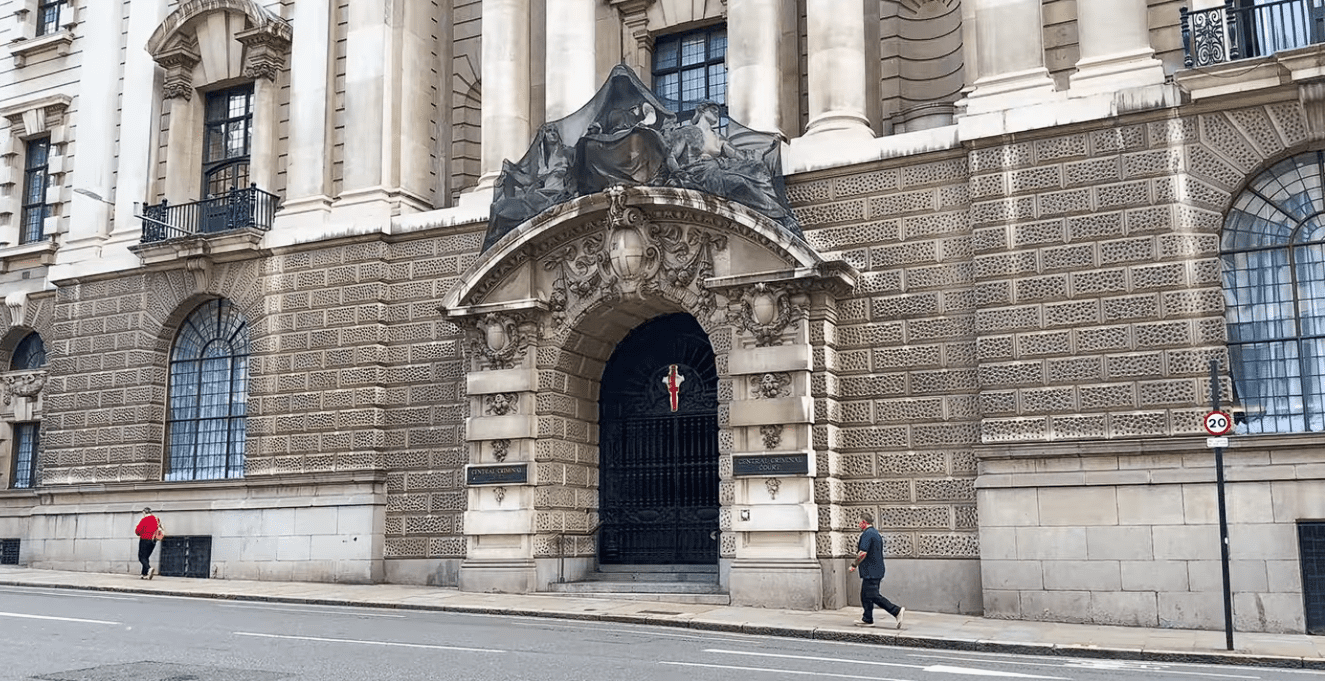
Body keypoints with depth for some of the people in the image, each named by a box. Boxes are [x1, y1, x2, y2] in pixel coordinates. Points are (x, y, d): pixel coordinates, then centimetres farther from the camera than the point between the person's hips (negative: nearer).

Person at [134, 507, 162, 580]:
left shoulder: (144, 520, -10)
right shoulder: (157, 520, 10)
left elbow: (137, 530, -12)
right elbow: (161, 531, 14)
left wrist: (140, 534, 9)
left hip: (145, 540, -7)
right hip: (153, 541, 7)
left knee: (141, 557, -5)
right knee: (146, 557, 14)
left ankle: (149, 568, -29)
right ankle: (145, 574, 10)